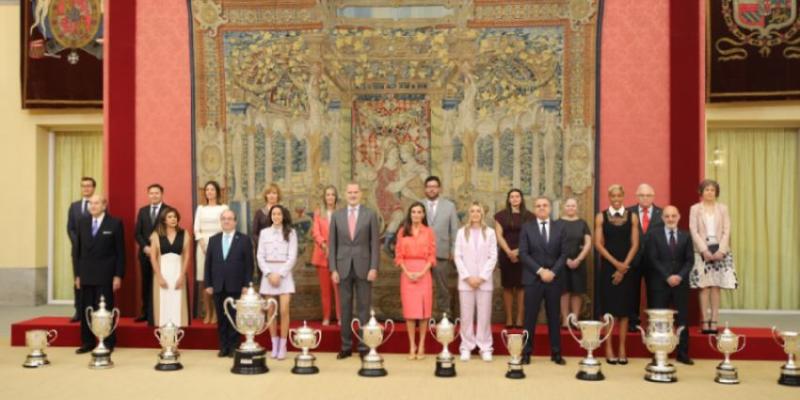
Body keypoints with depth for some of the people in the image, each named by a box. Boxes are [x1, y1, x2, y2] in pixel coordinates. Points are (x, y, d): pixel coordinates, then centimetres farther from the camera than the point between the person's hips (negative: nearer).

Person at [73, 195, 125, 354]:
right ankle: (88, 342, 14)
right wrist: (77, 274, 4)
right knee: (86, 309, 6)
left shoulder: (115, 223, -2)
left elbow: (120, 252, -3)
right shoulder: (82, 223, 10)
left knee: (105, 309, 0)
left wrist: (118, 276, -8)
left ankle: (108, 343, 9)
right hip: (86, 274, 4)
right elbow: (76, 250, 11)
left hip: (105, 275, -4)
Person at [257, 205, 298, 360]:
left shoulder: (290, 232, 2)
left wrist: (280, 274, -10)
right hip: (268, 274, 2)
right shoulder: (264, 232, 8)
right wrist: (269, 274, -7)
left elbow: (292, 256, -3)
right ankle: (274, 345, 11)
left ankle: (283, 346, -2)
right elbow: (260, 256, 5)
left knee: (284, 311, -8)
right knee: (271, 311, 3)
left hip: (284, 274, -2)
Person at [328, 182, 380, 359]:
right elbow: (332, 244, 6)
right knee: (345, 308, 7)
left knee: (363, 308, 3)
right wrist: (333, 269, -2)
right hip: (343, 268, 2)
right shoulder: (337, 215, 6)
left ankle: (364, 347, 9)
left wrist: (374, 268, -8)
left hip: (363, 267, -2)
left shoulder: (370, 214, 1)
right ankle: (346, 346, 14)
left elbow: (375, 243, -1)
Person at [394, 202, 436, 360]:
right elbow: (399, 255, 3)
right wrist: (407, 272, -9)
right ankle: (412, 346, 5)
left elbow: (432, 255, 1)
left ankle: (421, 345, 6)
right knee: (409, 309, 0)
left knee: (424, 309, 0)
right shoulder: (402, 232, 7)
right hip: (407, 273, 1)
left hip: (424, 273, 0)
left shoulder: (429, 232, 5)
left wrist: (422, 272, -11)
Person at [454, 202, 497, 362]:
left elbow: (493, 257, 1)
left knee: (484, 315, 1)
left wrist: (482, 277, -7)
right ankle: (466, 347, 9)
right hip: (466, 280, 0)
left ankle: (485, 348, 7)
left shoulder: (490, 232, 4)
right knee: (466, 315, 2)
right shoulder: (462, 232, 6)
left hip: (484, 280, 0)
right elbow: (458, 256, 3)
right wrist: (468, 277, -7)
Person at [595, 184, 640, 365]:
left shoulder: (632, 217, 5)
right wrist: (615, 263, -12)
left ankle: (622, 348, 9)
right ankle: (608, 348, 5)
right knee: (608, 306, -1)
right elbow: (598, 244, -4)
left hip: (627, 267, 1)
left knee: (624, 307, 3)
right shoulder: (601, 217, 2)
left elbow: (635, 244, 0)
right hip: (608, 266, -1)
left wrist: (624, 266, -10)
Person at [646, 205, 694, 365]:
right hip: (660, 283, -2)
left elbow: (690, 260, 4)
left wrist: (680, 276, -12)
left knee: (682, 318, 4)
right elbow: (653, 260, -5)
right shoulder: (654, 235, 2)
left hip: (681, 282, 2)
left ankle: (683, 354, 11)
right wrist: (667, 277, -14)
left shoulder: (686, 236, 10)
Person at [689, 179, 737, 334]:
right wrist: (704, 250, -12)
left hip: (719, 251, 1)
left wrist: (721, 250, -10)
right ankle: (705, 322, -2)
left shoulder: (723, 208, 8)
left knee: (716, 287, -1)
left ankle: (714, 322, 1)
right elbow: (693, 231, -2)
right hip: (702, 251, -1)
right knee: (704, 287, -3)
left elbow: (726, 231, 3)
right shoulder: (695, 209, 5)